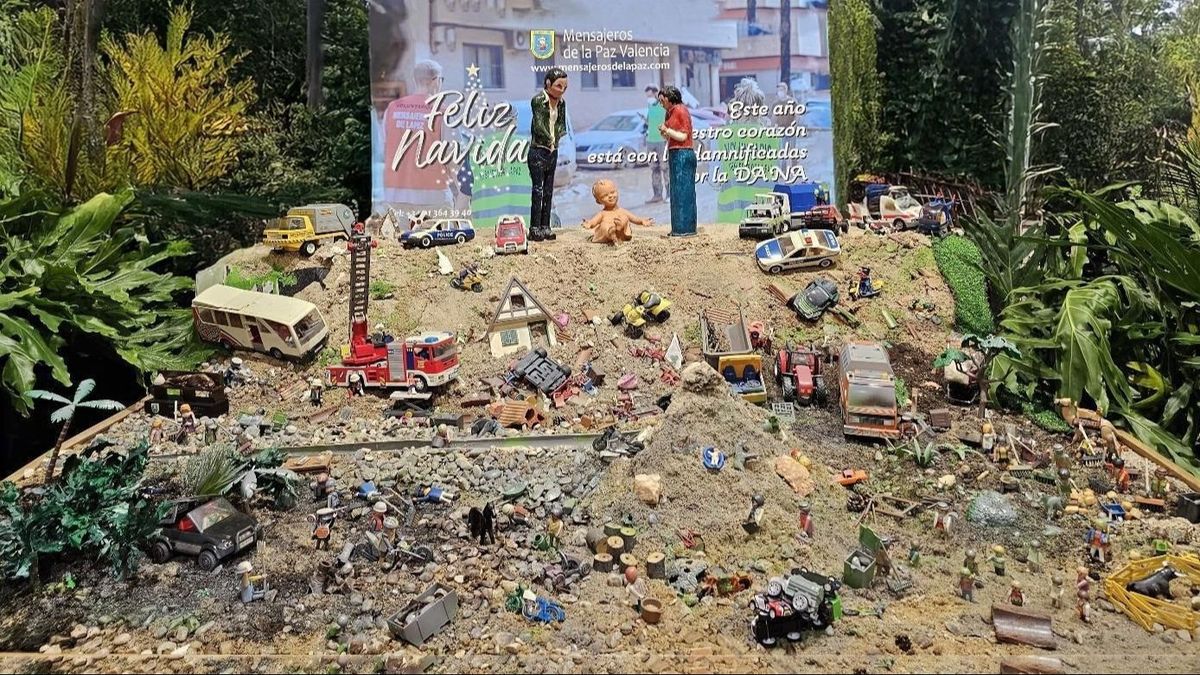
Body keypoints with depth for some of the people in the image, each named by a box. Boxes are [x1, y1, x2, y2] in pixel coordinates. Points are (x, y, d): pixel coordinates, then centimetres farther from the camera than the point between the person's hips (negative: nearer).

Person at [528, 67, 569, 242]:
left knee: (549, 191, 9)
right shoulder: (538, 100, -11)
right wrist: (550, 140, -8)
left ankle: (545, 227, 15)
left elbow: (562, 124, 8)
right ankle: (534, 229, -1)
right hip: (538, 151, -6)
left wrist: (558, 139, -8)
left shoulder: (561, 102, 9)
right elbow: (538, 125, -15)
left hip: (553, 151, 7)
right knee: (538, 190, -5)